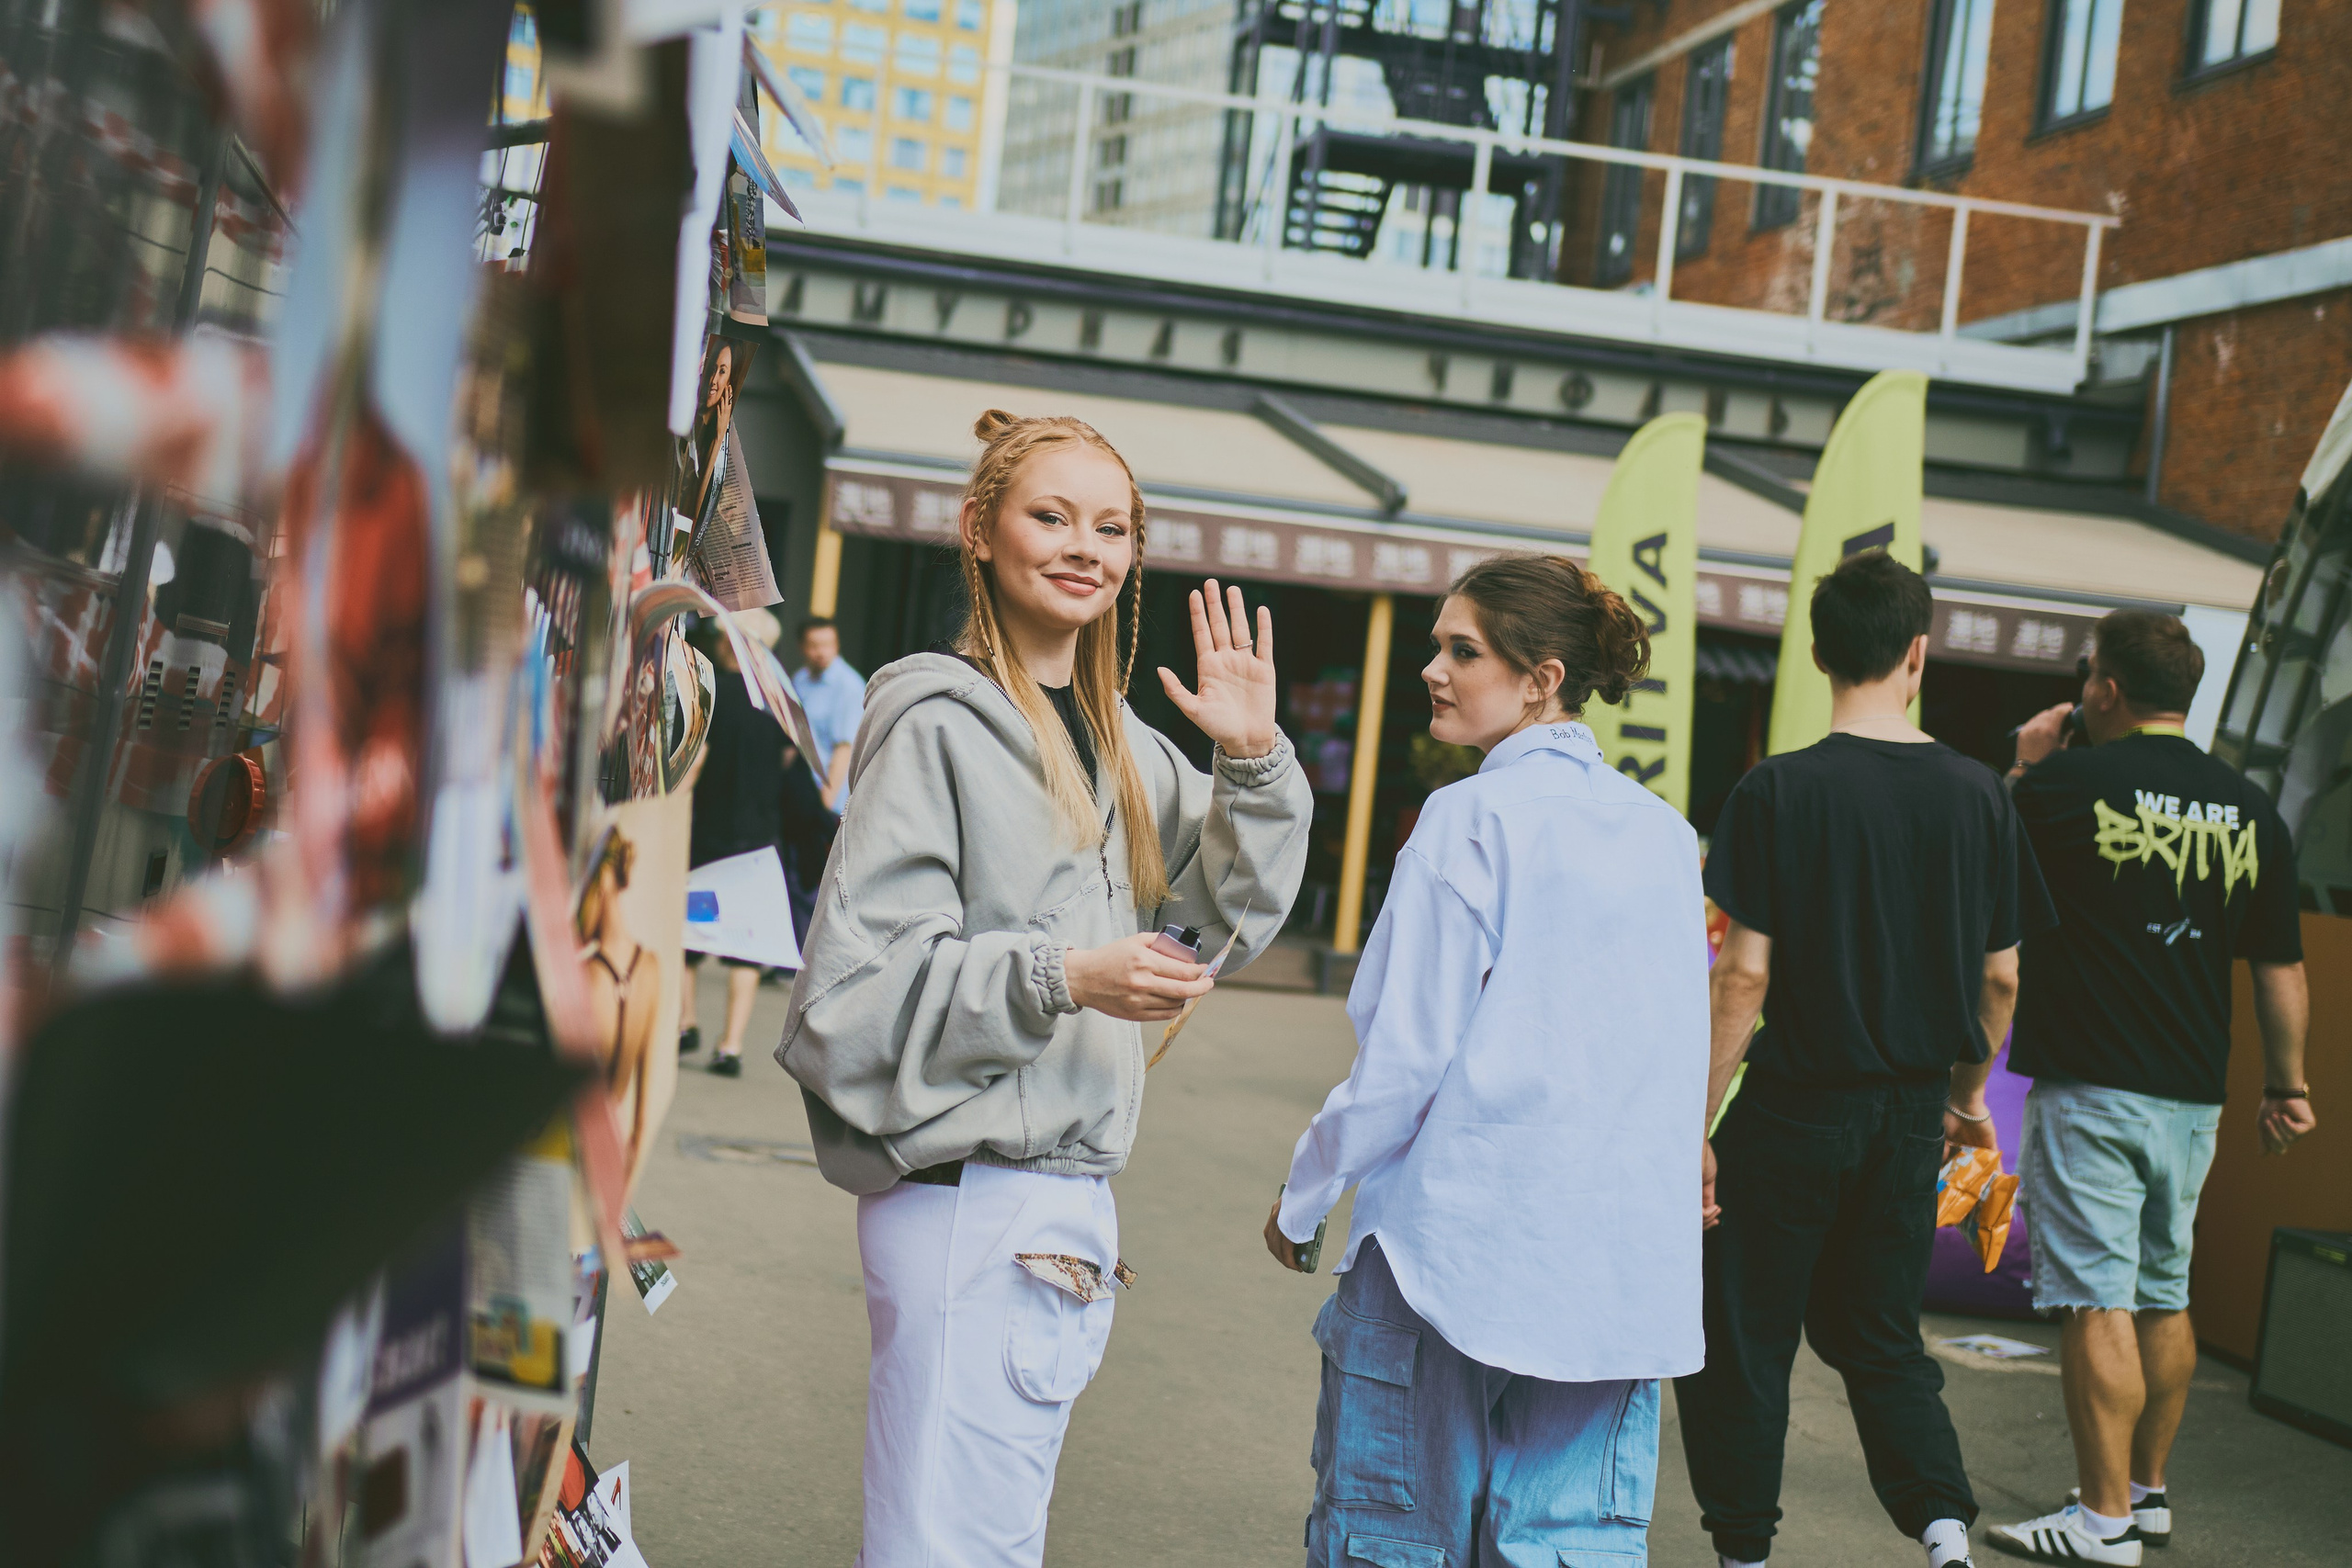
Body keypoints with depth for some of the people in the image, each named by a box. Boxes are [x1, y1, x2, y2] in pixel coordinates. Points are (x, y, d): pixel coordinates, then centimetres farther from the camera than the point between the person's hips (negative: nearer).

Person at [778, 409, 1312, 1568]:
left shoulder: (1119, 743, 13)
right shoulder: (939, 725, -10)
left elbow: (1236, 910, 15)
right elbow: (861, 972, -15)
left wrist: (1253, 758, 1)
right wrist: (1059, 977, -25)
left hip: (1070, 1198, 8)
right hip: (966, 1199, -8)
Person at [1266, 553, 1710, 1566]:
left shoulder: (1474, 819, -11)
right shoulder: (1665, 836, 7)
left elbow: (1403, 1060, -12)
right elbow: (1675, 1057, 14)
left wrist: (1300, 1202, 1)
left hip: (1454, 1245, -5)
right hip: (1622, 1272, 6)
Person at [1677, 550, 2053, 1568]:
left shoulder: (1779, 789, -12)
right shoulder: (1978, 795, 0)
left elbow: (1745, 975, -14)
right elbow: (2000, 975, 5)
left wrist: (1696, 1127, -9)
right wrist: (1966, 1095, 21)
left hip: (1794, 1106, -4)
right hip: (1910, 1116, 4)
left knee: (1741, 1341, 11)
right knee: (1879, 1336, 19)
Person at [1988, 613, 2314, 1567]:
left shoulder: (2067, 783, -11)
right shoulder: (2250, 808, 5)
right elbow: (2282, 969, 8)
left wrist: (2025, 767, 14)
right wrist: (2286, 1085, 17)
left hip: (2090, 1092, -6)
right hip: (2193, 1096, 6)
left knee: (2097, 1303, -4)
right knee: (2163, 1298, 16)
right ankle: (2149, 1492, 26)